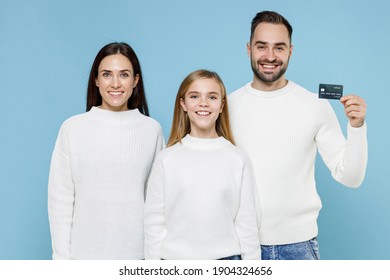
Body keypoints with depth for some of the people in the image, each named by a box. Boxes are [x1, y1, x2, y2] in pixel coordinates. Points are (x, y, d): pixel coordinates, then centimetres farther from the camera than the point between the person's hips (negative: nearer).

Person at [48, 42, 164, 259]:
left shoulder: (152, 129, 1)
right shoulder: (73, 128, -2)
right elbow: (60, 199, 0)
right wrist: (62, 257, -2)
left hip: (138, 253, 1)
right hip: (86, 252, 0)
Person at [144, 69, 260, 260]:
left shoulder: (238, 160, 0)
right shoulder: (166, 159, -1)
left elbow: (247, 223, 2)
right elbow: (154, 222, 1)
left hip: (226, 259, 0)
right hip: (175, 259, 0)